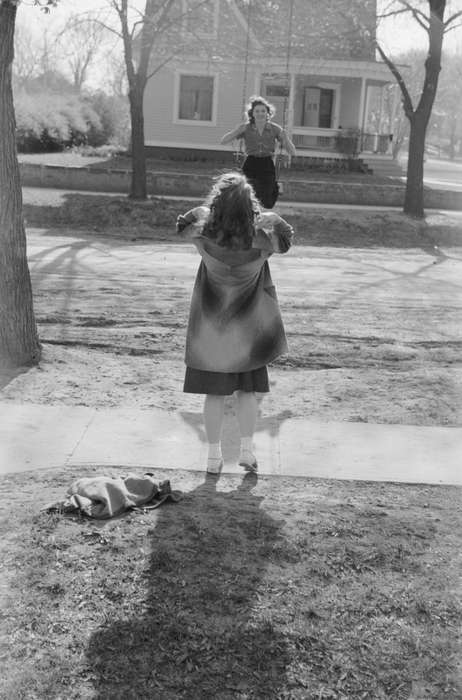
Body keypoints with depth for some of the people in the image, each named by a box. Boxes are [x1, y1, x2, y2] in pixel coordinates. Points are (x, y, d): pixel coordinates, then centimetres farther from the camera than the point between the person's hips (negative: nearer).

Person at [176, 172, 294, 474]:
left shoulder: (203, 231, -20)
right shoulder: (262, 235, -21)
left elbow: (184, 223, 3)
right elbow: (285, 237, 2)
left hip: (211, 324, 0)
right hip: (247, 326, 0)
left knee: (215, 393, 10)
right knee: (248, 390, 15)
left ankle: (214, 455, 18)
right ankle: (247, 450, 21)